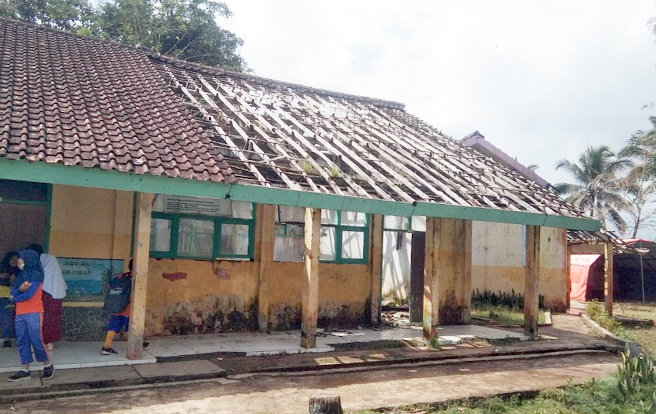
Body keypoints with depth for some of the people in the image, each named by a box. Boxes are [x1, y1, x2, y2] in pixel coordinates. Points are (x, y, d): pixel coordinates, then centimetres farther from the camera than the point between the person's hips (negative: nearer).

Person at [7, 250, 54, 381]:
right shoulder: (20, 276, 16)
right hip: (20, 314, 7)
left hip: (33, 313, -7)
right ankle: (24, 370, 12)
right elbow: (13, 293, 7)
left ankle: (48, 366, 6)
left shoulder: (35, 275, -7)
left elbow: (29, 294, -14)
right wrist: (20, 289, -15)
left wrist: (15, 298, 3)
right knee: (22, 341, 7)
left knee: (36, 340, -7)